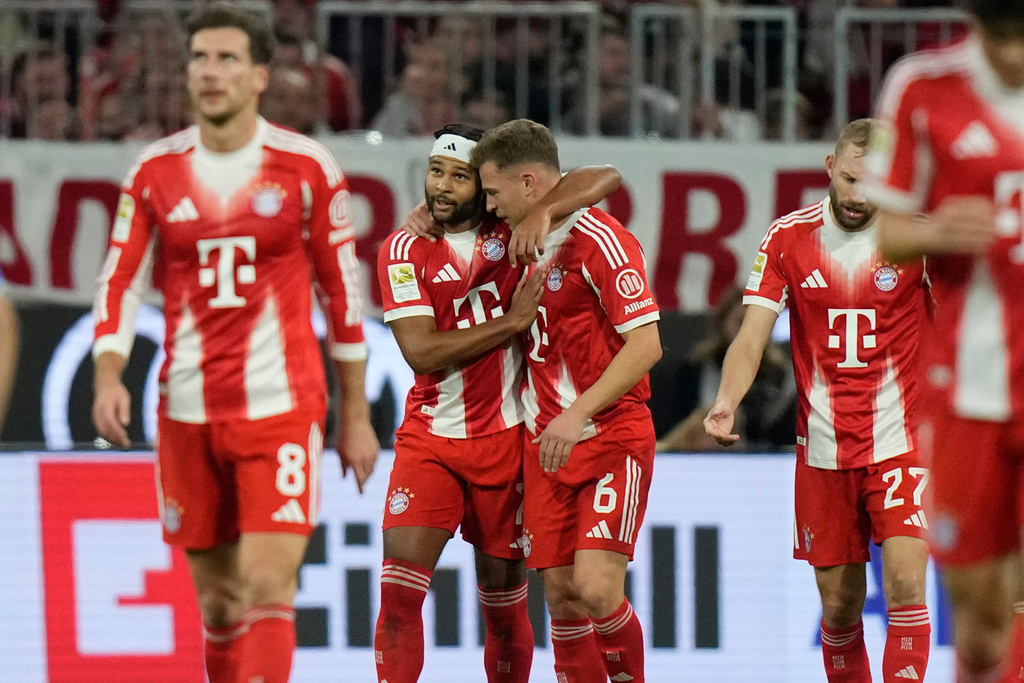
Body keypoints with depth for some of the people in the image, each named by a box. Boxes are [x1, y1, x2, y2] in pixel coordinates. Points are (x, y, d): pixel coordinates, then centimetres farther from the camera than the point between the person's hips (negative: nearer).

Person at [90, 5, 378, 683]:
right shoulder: (155, 170, 5)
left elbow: (342, 290, 4)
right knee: (218, 601, 9)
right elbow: (120, 282, 5)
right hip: (187, 412, 3)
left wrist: (357, 415, 5)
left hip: (282, 404, -3)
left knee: (267, 586, -14)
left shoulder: (307, 167, -1)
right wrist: (108, 376, -13)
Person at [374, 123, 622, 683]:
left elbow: (604, 178, -5)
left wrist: (542, 213, -21)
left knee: (504, 602, 8)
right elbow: (421, 352, -12)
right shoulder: (404, 251, -1)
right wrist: (512, 321, -14)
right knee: (398, 593, -14)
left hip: (504, 441, 1)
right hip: (428, 441, -1)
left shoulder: (510, 231, 2)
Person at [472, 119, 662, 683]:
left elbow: (646, 344, -18)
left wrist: (576, 414, -23)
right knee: (560, 593, 1)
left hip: (612, 438, -7)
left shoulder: (600, 240, -13)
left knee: (595, 589, -16)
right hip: (546, 445, 7)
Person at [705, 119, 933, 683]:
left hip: (899, 442, -2)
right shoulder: (788, 237, -1)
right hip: (822, 450, 2)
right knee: (839, 604, 6)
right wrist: (727, 400, -23)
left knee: (905, 584, -17)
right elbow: (752, 335, -4)